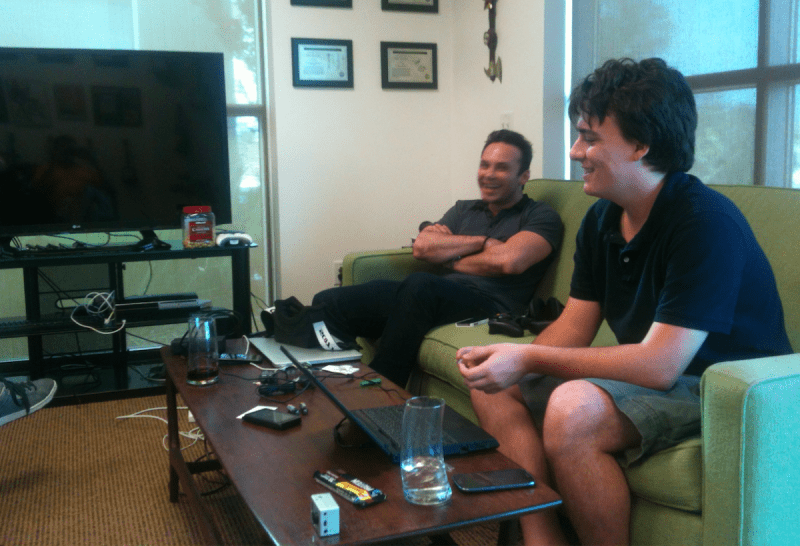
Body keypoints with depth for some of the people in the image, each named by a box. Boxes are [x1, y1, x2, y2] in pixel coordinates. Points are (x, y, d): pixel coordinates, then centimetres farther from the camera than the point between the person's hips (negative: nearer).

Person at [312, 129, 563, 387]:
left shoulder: (540, 216, 9)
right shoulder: (464, 209, 26)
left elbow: (510, 261, -11)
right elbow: (422, 247, 9)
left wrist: (452, 260, 3)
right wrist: (482, 242, 1)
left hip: (490, 303, -6)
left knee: (420, 284, -39)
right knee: (328, 303, -9)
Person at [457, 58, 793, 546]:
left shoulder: (706, 223, -23)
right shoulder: (602, 219, 4)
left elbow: (659, 366, -28)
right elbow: (573, 328, 3)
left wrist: (528, 358, -25)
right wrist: (509, 361, -18)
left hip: (726, 395, -9)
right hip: (649, 374, 9)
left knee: (573, 409, -34)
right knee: (493, 383, 0)